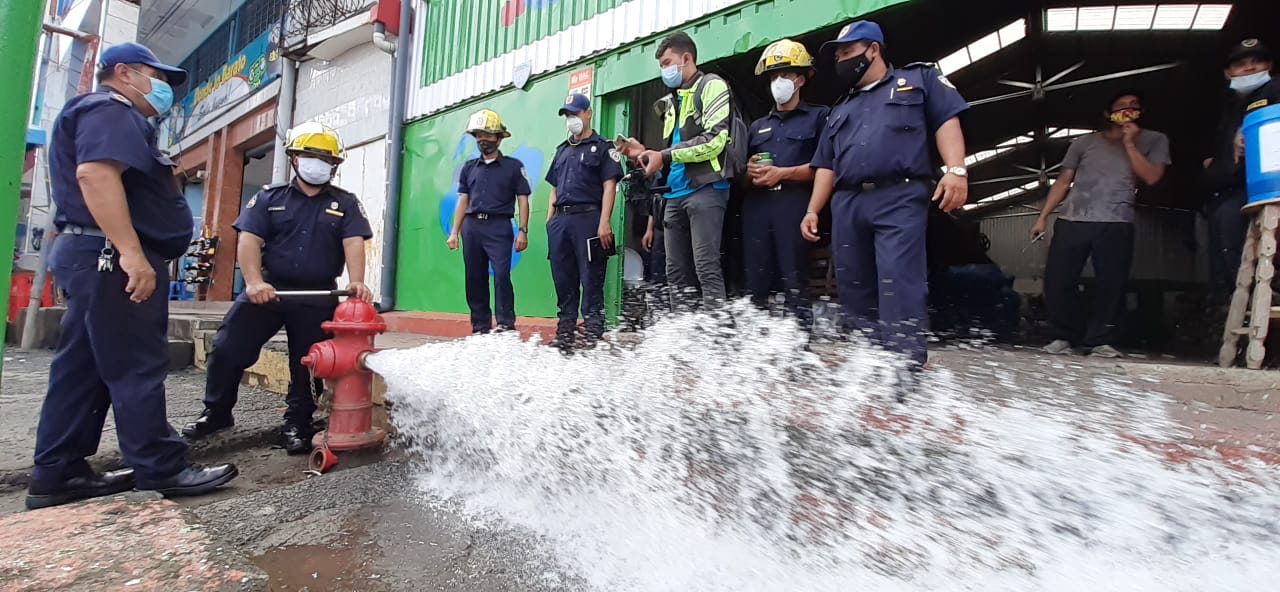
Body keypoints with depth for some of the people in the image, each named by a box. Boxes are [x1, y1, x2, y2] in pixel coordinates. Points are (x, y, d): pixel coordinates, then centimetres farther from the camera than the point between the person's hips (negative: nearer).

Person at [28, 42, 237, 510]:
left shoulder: (116, 118, 27)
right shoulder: (111, 111, -6)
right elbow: (96, 175, -23)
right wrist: (131, 253, -30)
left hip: (94, 256, 11)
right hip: (110, 257, -11)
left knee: (82, 370, 10)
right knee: (135, 368, -8)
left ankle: (57, 475, 15)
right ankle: (160, 469, -3)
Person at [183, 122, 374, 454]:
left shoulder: (346, 204, 6)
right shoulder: (268, 198, 8)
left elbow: (354, 243, -9)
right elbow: (249, 240, -3)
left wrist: (357, 282, -27)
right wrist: (254, 282, -20)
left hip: (317, 297, -1)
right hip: (268, 289, 1)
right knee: (227, 349, 2)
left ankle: (297, 425, 20)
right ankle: (216, 413, 24)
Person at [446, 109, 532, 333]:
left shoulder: (513, 166, 6)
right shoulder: (469, 167, 17)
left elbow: (523, 200, 1)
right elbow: (463, 200, 17)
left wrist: (523, 231, -9)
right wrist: (454, 232, 10)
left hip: (498, 226, -4)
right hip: (471, 226, 5)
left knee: (501, 274, -17)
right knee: (474, 279, 5)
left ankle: (506, 325, -12)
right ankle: (480, 328, 12)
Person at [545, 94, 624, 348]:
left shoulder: (603, 147, 6)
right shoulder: (562, 150, 24)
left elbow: (609, 186, -4)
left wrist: (604, 223, -16)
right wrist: (549, 220, 12)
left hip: (588, 218, -6)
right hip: (560, 220, 6)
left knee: (591, 279, -5)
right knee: (563, 279, 8)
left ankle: (593, 334, -1)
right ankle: (564, 333, 16)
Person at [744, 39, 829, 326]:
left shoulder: (818, 116, 11)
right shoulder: (758, 125, 27)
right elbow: (743, 169, 22)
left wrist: (782, 173, -10)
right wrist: (749, 171, 0)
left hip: (794, 204, -4)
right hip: (757, 206, 5)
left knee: (795, 280, -8)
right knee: (756, 281, 1)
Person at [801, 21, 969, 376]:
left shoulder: (918, 79, 17)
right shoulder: (840, 110, 29)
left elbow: (947, 121, 4)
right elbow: (826, 166, 24)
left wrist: (955, 169, -13)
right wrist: (813, 210, 13)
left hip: (900, 199, -5)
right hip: (846, 205, 6)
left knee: (899, 287, -16)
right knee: (853, 290, 4)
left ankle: (905, 370, -14)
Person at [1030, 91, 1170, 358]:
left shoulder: (1154, 140, 16)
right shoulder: (1085, 142, 16)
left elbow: (1151, 177, 1)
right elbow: (1063, 181, 14)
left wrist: (1129, 143, 1)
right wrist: (1042, 217, 7)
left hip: (1116, 224, 0)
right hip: (1071, 221, 1)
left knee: (1110, 284, -5)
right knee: (1057, 280, -5)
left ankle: (1100, 340, 4)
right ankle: (1063, 337, 6)